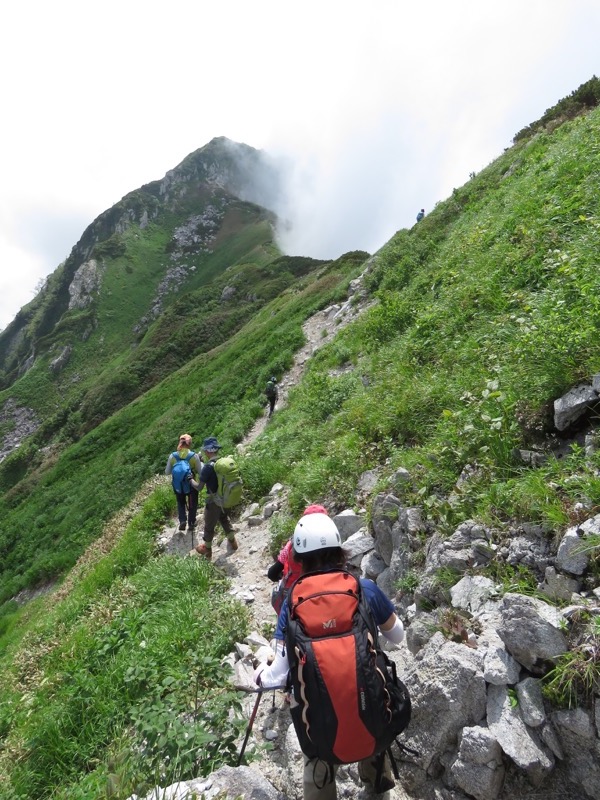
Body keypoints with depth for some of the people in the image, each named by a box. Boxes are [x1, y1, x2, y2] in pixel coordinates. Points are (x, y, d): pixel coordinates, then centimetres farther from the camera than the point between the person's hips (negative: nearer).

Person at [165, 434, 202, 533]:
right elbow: (200, 472, -12)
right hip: (192, 485, -1)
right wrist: (201, 463, 3)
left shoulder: (172, 456, -12)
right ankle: (191, 524, 33)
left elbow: (167, 472, -2)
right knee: (192, 505, 23)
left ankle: (182, 520, 13)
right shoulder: (194, 456, -19)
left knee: (181, 503, 28)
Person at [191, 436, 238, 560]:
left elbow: (199, 487, -19)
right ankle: (232, 541, 44)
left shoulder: (208, 467, -26)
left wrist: (190, 479, -1)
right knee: (225, 519, 29)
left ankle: (207, 549, 34)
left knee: (209, 526, 15)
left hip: (213, 501, -6)